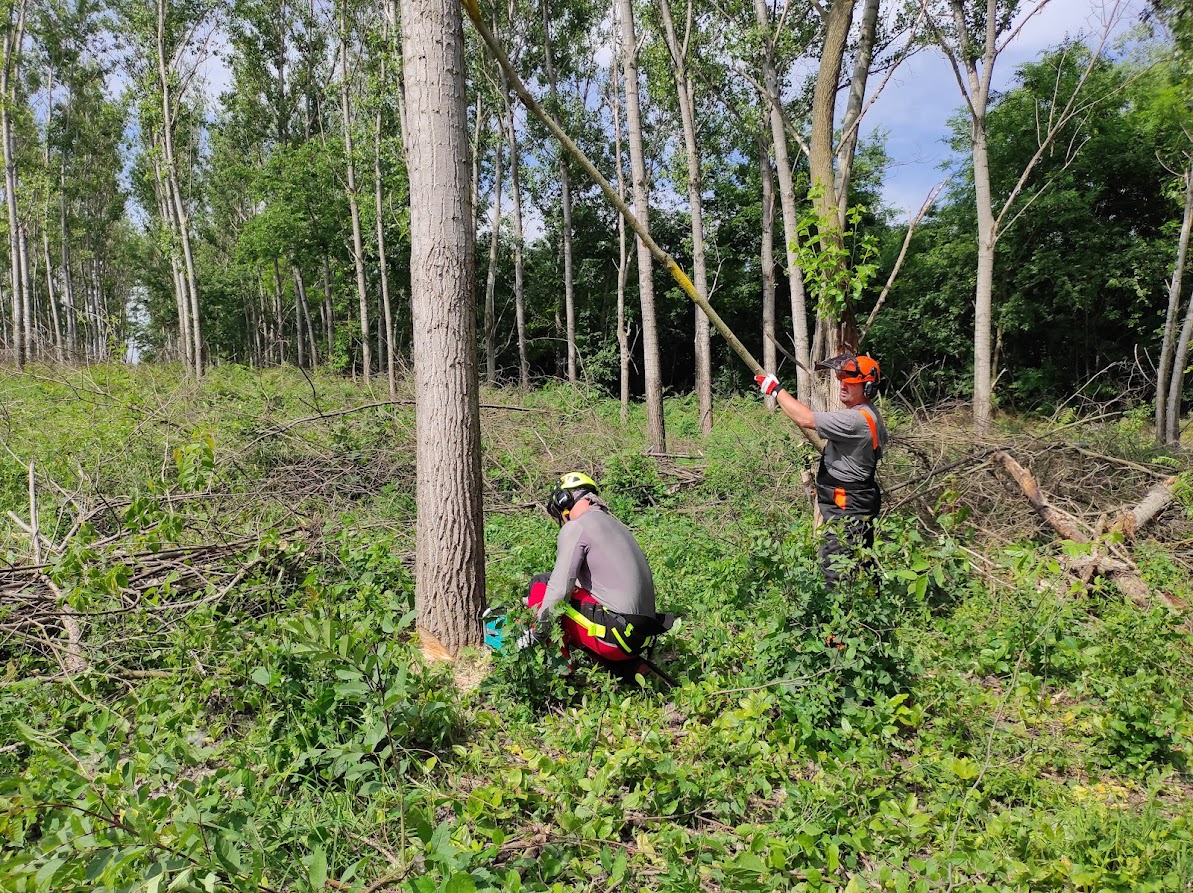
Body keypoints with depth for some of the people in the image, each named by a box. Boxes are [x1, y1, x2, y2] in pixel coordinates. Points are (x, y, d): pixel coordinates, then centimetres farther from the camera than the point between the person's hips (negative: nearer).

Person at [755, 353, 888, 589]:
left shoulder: (856, 420, -23)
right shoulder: (871, 416, 12)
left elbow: (806, 419, -26)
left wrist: (776, 389, -15)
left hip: (846, 508, -11)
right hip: (860, 502, 11)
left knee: (835, 572, -9)